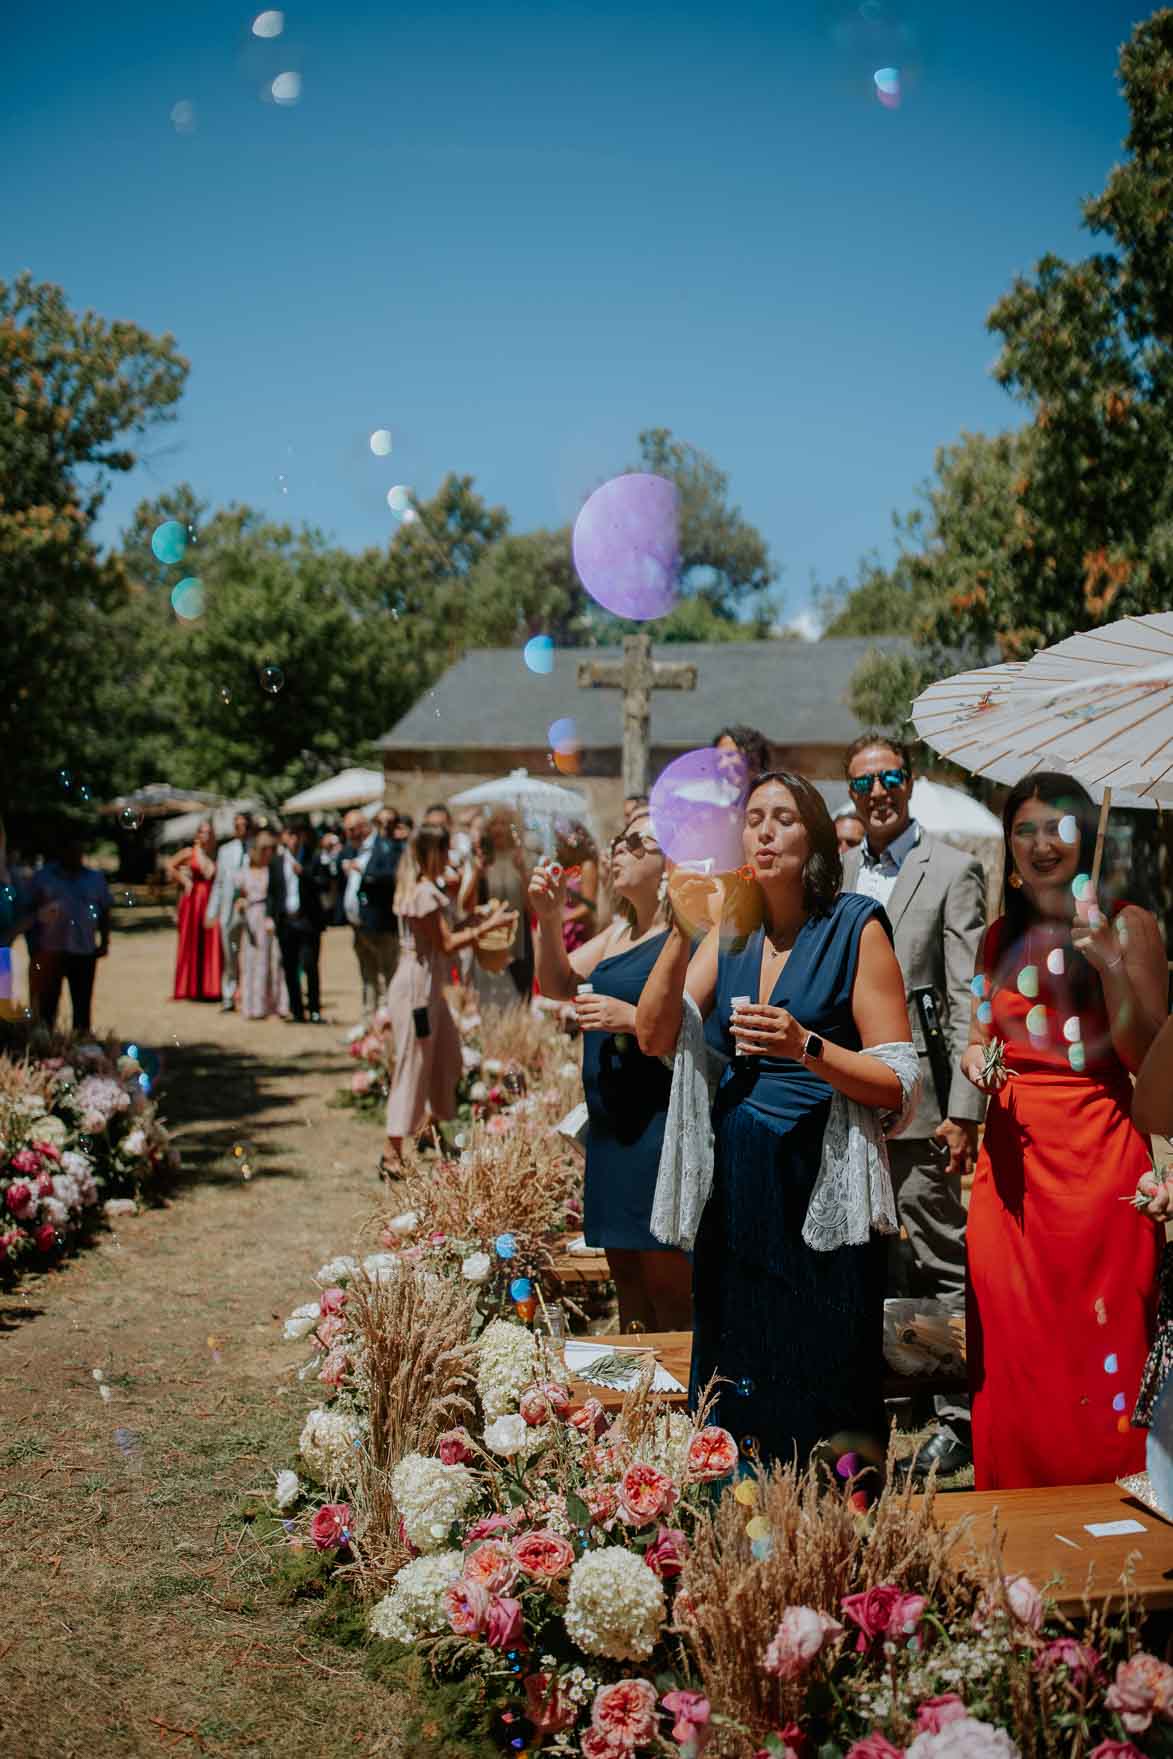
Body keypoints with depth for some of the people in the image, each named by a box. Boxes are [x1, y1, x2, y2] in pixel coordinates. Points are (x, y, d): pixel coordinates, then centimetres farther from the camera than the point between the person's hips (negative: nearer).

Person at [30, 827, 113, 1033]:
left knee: (82, 1006, 7)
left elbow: (104, 912, 14)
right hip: (50, 951, -2)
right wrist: (32, 947, -2)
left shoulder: (95, 878, 10)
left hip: (85, 951, 2)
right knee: (47, 1004, -1)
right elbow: (30, 910, 4)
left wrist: (104, 942, 3)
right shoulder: (43, 876, 4)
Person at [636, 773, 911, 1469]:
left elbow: (898, 1084, -9)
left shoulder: (856, 927, -6)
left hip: (820, 1183, -5)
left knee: (820, 1404, 1)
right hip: (735, 1183, 5)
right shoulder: (730, 930, 9)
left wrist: (806, 1047, -23)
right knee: (738, 1387, 12)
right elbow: (656, 1040, -1)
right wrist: (683, 933, -11)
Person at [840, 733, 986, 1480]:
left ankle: (960, 1418, 12)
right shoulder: (835, 874, 12)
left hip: (917, 1103, -6)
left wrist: (964, 1112, -14)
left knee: (943, 1265, 2)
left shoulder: (952, 872, -5)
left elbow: (970, 1003, -9)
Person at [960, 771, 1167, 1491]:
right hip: (1012, 1154, 4)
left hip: (1096, 1154, -4)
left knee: (1097, 1347, -2)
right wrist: (975, 1057, 1)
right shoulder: (1000, 937, 13)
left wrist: (1113, 966, -20)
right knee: (1014, 1350, 5)